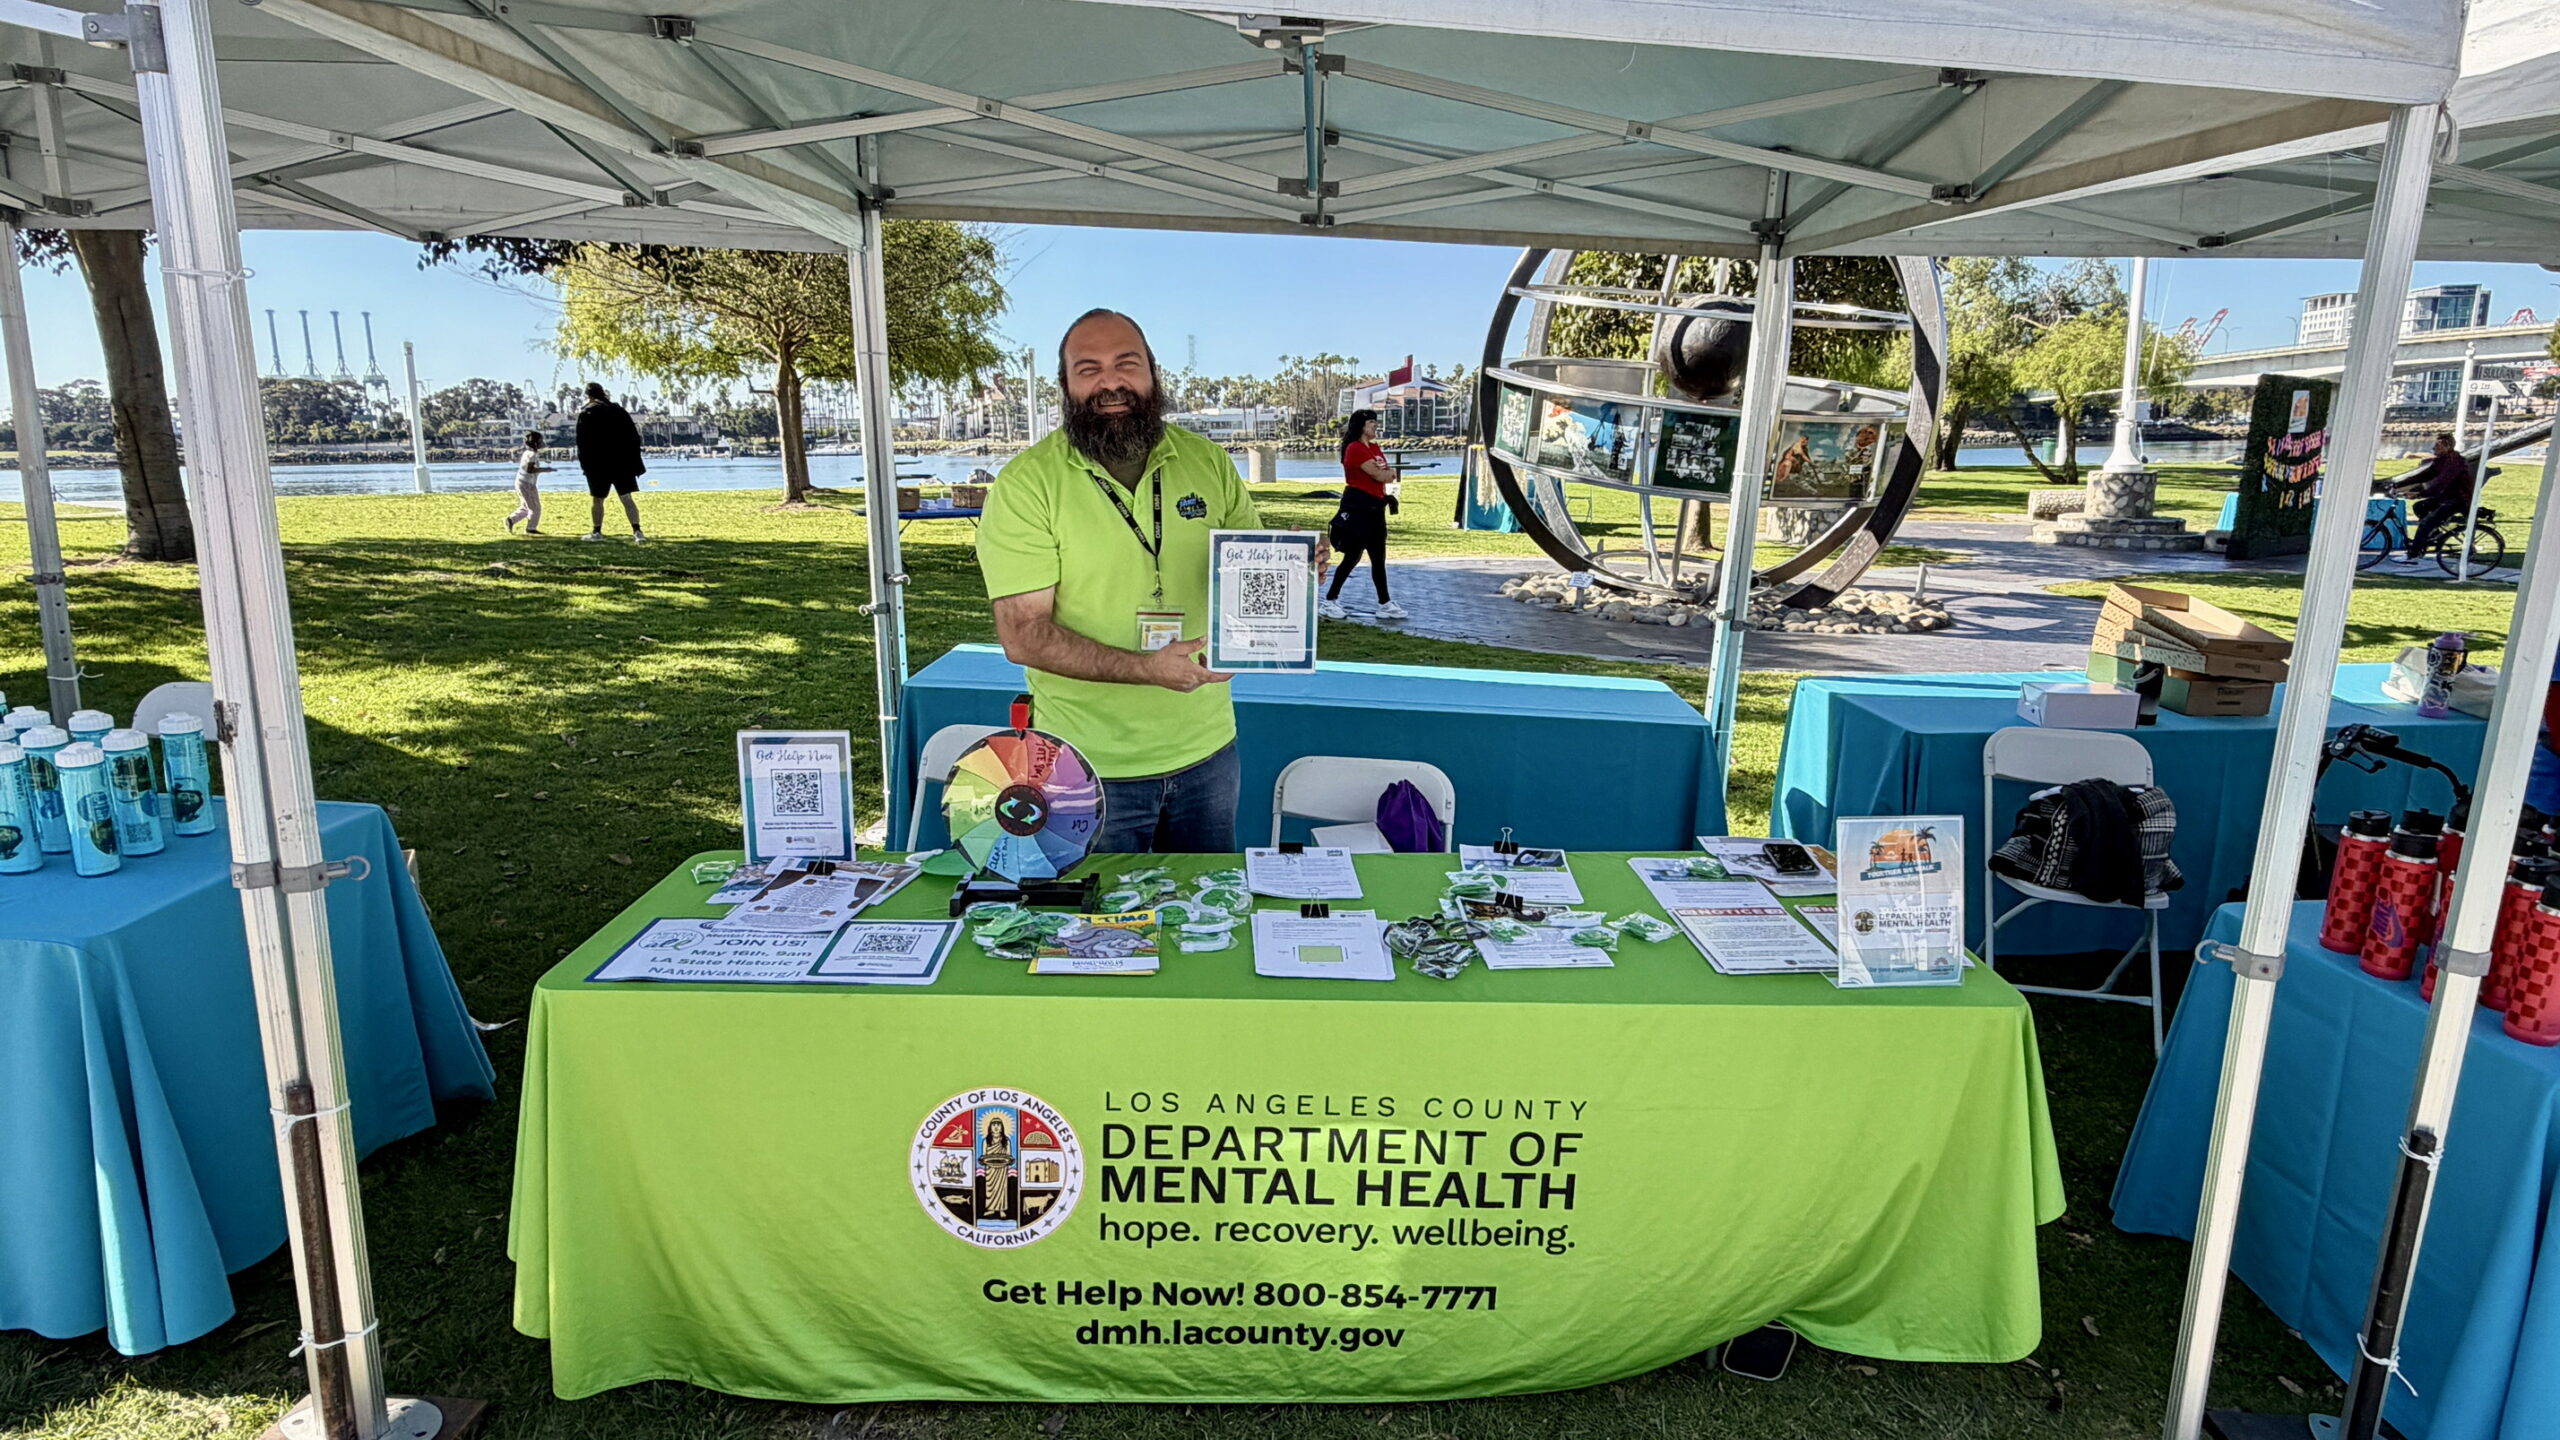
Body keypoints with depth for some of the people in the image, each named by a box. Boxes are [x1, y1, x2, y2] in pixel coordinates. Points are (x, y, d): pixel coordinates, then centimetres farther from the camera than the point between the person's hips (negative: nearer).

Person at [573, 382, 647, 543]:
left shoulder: (586, 413, -3)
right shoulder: (620, 411, 8)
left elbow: (582, 442, -6)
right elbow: (634, 437, 7)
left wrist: (585, 464, 1)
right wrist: (634, 463, 8)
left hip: (598, 465, -3)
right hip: (622, 463, 3)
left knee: (597, 499, 10)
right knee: (626, 498, -1)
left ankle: (596, 532, 16)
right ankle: (637, 532, -12)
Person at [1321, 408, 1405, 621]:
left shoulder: (1375, 448, 16)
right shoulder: (1355, 449, -13)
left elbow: (1388, 474, 14)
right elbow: (1380, 475, -16)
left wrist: (1385, 473, -9)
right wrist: (1390, 472, 5)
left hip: (1374, 508, 9)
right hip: (1357, 507, -9)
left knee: (1379, 558, 9)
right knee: (1352, 556, -6)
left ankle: (1385, 604, 14)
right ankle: (1330, 601, 3)